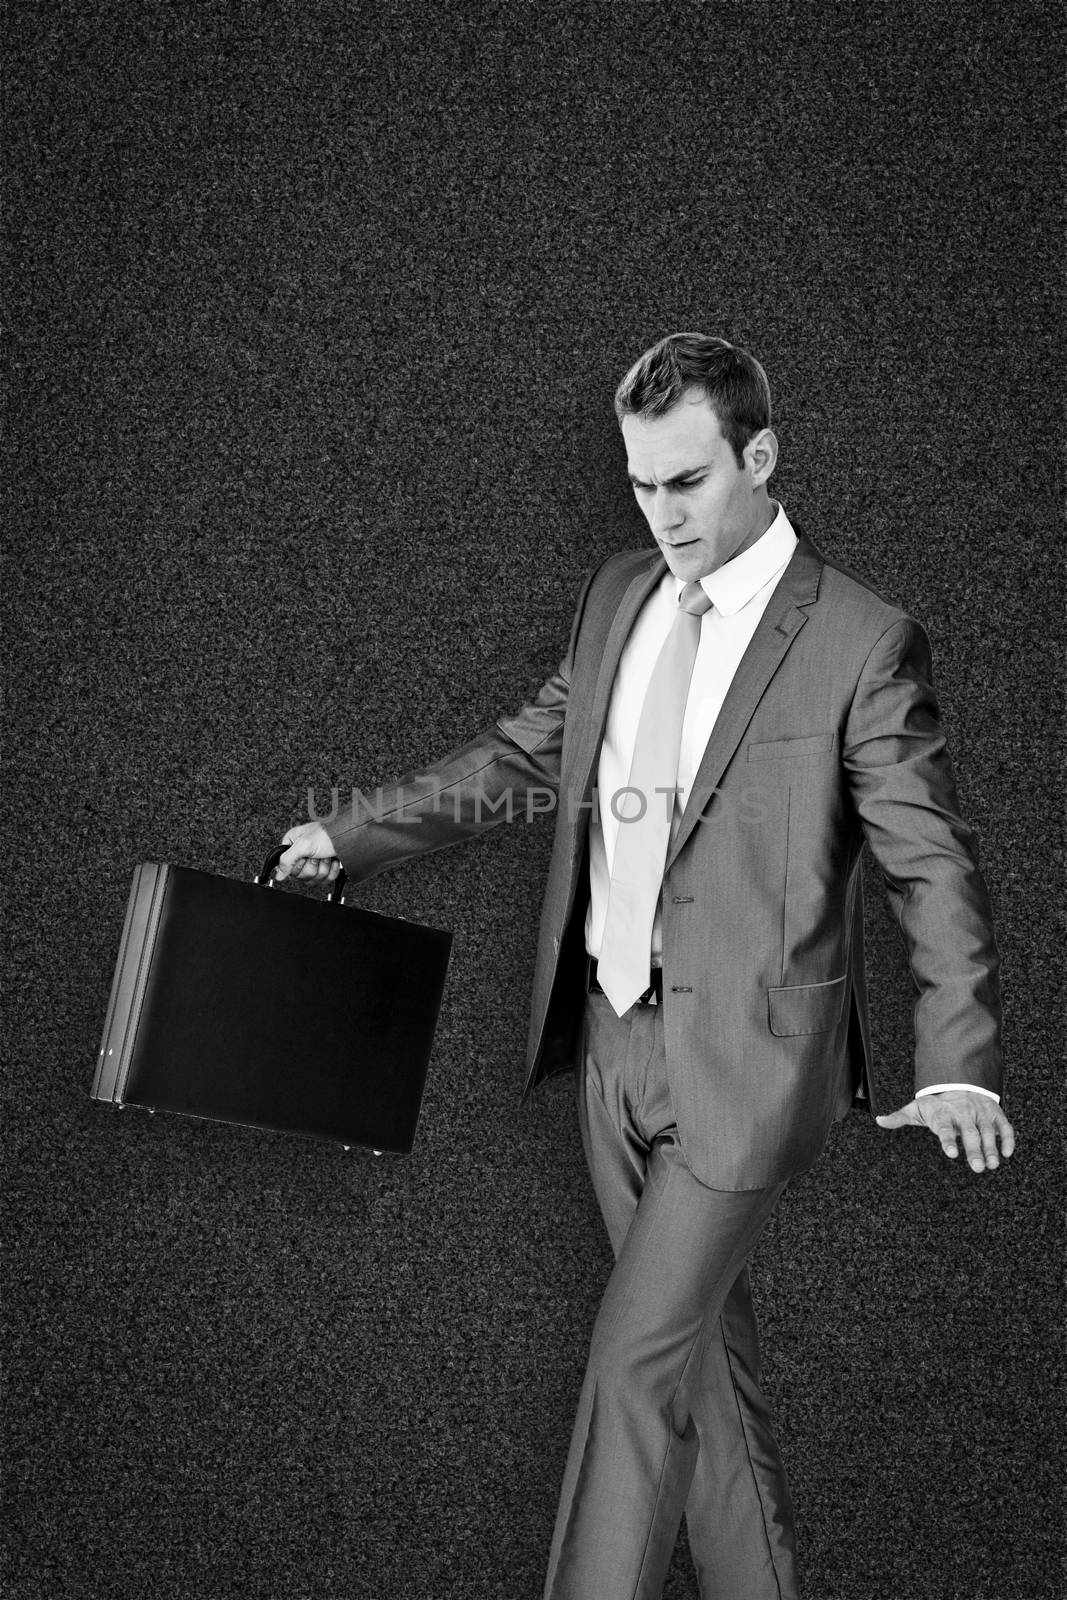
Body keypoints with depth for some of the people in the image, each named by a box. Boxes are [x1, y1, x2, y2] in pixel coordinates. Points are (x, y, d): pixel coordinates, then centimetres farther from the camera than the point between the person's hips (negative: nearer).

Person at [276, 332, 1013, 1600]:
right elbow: (522, 754, 18)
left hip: (741, 1059, -6)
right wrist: (354, 835, 15)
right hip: (613, 1034, 6)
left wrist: (957, 1067, -22)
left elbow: (931, 863, -12)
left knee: (637, 1360, -4)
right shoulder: (617, 596, 7)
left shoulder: (861, 640, -12)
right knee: (703, 1341, 17)